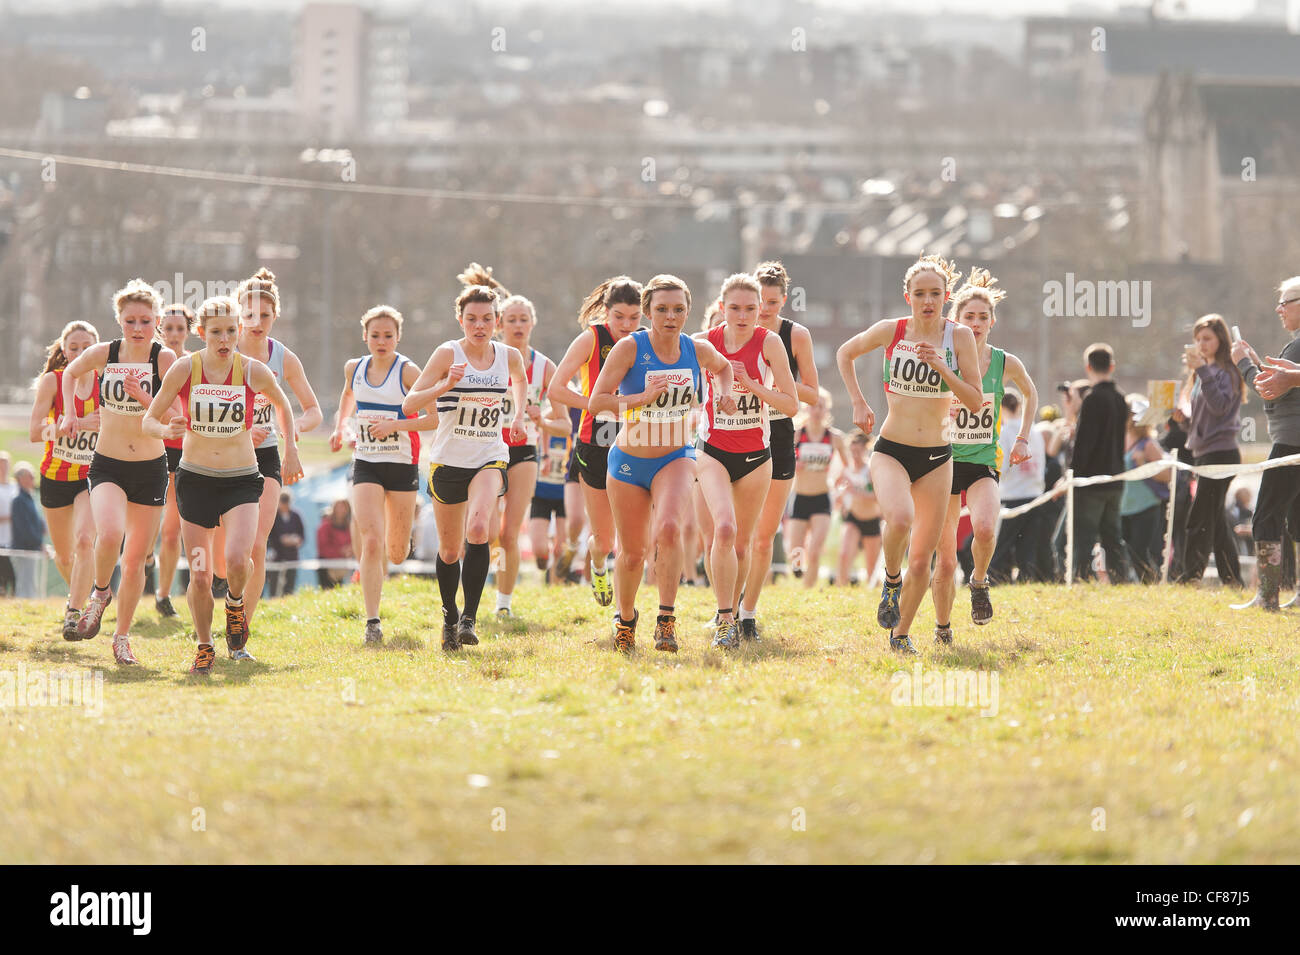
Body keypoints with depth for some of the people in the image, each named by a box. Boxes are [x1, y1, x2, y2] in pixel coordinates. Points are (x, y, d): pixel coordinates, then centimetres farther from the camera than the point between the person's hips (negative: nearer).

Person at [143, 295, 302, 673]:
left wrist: (291, 452, 16)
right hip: (195, 477, 1)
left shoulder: (253, 371, -6)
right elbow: (149, 420, 0)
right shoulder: (184, 369, -7)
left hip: (241, 480, -1)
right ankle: (204, 647, 21)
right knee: (199, 576, -2)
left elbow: (283, 405, 15)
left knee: (237, 559, -23)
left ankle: (235, 601, 11)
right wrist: (166, 430, -21)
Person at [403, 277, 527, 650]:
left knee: (478, 529, -26)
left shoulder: (509, 356, 1)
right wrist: (445, 386, -28)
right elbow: (409, 404, -14)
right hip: (448, 461, -1)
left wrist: (518, 414, 13)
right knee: (450, 549, 9)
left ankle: (469, 618, -21)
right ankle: (449, 617, 33)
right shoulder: (448, 354, -9)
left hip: (489, 458, 1)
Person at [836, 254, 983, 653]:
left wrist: (942, 368, -17)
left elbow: (976, 401, -4)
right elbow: (845, 353, 15)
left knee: (921, 560, 3)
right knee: (900, 519, -33)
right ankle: (892, 580, -4)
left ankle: (901, 633, 24)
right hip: (891, 451, -2)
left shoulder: (960, 337, -3)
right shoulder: (890, 331, -3)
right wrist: (858, 403, 5)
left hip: (936, 458, 2)